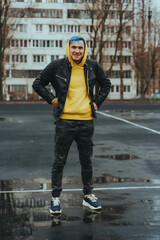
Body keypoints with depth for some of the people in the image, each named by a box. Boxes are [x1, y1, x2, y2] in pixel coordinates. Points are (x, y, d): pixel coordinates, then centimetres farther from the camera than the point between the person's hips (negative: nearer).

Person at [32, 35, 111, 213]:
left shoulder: (93, 67, 4)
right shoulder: (57, 66, -4)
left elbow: (106, 84, 20)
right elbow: (37, 84, 4)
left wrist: (97, 102, 9)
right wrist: (52, 100, -3)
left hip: (86, 121, 3)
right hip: (65, 121, -2)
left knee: (86, 161, 13)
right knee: (59, 162, 4)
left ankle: (88, 195, 26)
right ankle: (55, 198, 15)